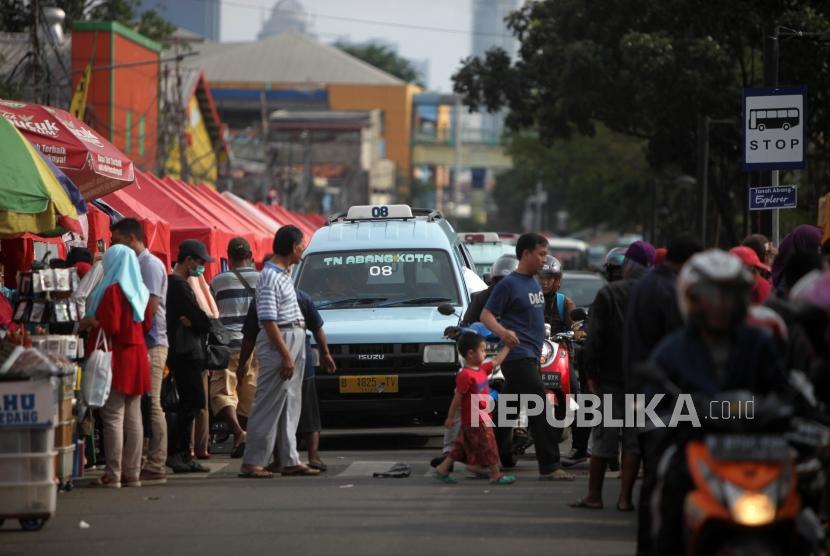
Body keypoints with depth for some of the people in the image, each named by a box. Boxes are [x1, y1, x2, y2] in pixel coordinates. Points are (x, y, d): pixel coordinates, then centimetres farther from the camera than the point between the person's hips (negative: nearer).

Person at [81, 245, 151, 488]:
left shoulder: (113, 290, -12)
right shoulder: (140, 290, 10)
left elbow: (109, 327, -17)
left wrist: (89, 322, -3)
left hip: (116, 358, -8)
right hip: (137, 356, 8)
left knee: (113, 416, -6)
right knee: (133, 416, 8)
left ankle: (113, 475, -8)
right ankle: (132, 472, 9)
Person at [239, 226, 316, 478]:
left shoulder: (283, 274, 15)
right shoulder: (270, 277, -17)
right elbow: (268, 320, -21)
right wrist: (285, 355, -23)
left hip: (294, 343, 10)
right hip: (279, 343, -10)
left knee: (290, 407, 12)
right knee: (269, 406, -8)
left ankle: (290, 461, 16)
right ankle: (252, 463, -6)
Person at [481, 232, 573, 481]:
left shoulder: (535, 283, 18)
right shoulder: (508, 284, -9)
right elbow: (486, 314, -13)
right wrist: (502, 332, -32)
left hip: (530, 357, 9)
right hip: (518, 355, -9)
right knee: (541, 412, -13)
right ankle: (549, 467, -13)